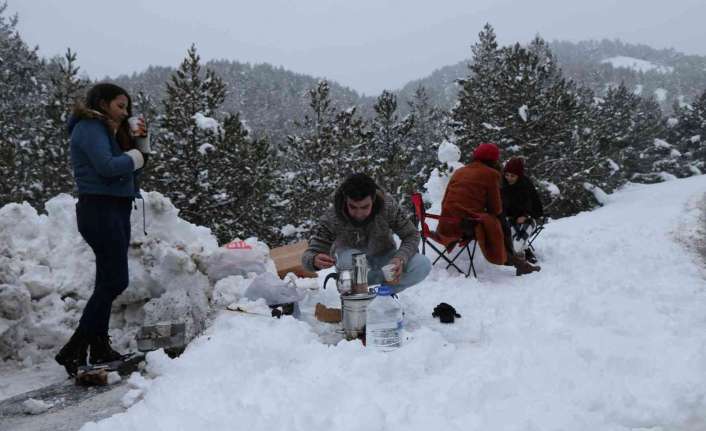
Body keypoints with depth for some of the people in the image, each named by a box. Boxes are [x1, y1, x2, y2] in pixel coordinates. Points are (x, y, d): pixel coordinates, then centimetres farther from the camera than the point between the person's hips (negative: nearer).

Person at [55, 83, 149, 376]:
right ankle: (73, 351, -11)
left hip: (116, 209, 10)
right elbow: (107, 166, -22)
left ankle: (99, 348, 16)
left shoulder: (109, 130, 22)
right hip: (100, 210, -10)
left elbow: (131, 169, 17)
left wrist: (141, 143, 5)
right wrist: (134, 157, -5)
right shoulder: (89, 127, -7)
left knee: (108, 282, 10)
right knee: (115, 281, -13)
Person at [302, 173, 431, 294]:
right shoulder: (332, 218, -29)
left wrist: (401, 259, -35)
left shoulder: (387, 206, -26)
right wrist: (315, 260, -52)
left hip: (383, 256, 2)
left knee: (423, 265, -24)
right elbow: (310, 254, -27)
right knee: (349, 258, -38)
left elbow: (412, 235, -15)